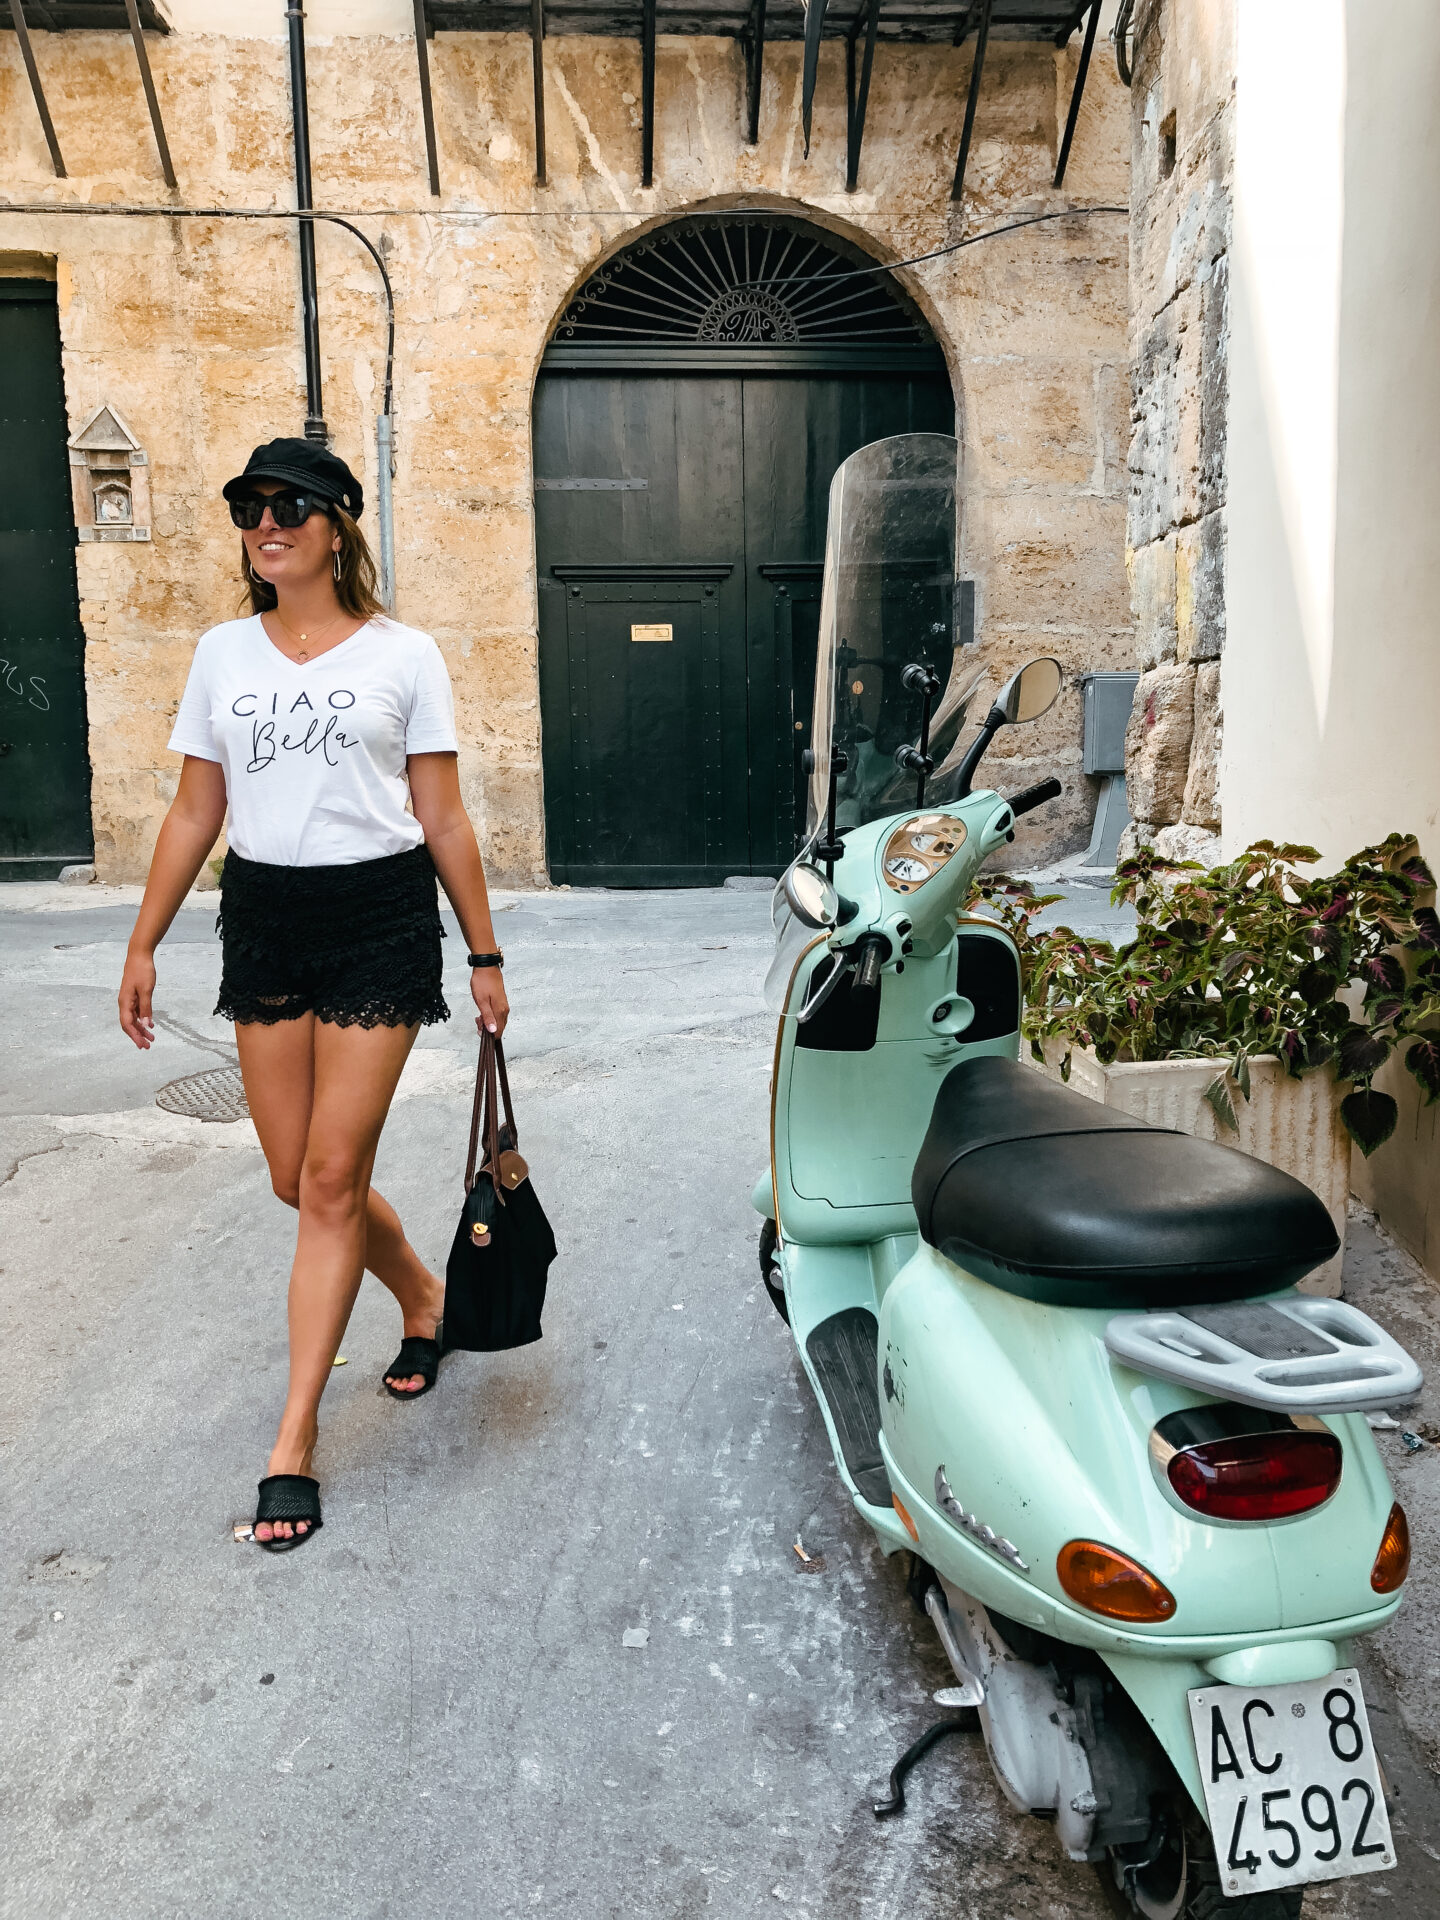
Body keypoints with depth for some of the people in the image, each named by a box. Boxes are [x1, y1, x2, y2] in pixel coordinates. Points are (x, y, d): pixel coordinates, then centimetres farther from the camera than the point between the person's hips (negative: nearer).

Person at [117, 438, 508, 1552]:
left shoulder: (403, 656, -1)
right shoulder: (223, 654, 9)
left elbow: (444, 819, 0)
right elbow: (196, 813, 12)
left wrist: (484, 956, 0)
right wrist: (144, 944, 9)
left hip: (380, 923, -4)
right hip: (262, 920, 4)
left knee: (332, 1179, -4)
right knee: (298, 1178, 8)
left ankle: (296, 1436, 9)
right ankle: (425, 1299, 37)